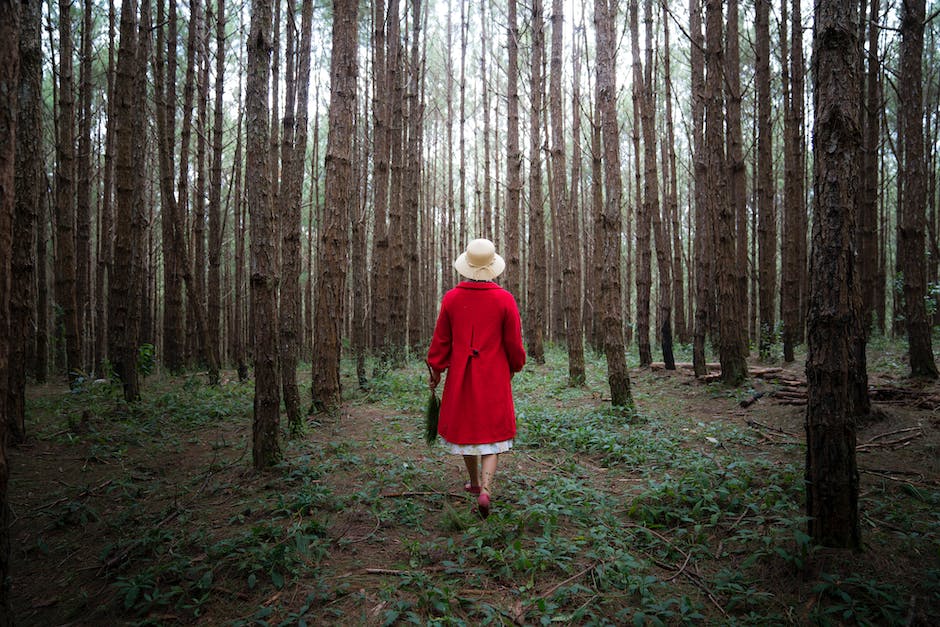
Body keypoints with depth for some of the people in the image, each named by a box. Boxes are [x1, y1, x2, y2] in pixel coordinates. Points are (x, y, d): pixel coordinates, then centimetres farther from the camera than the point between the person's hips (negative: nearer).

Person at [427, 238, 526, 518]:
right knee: (492, 431, 7)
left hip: (460, 377, 2)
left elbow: (441, 340, 1)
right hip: (494, 378, -2)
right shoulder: (505, 299, -9)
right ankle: (485, 489, -9)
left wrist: (435, 370, 14)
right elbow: (514, 343, -3)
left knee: (465, 428, 18)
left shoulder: (451, 298, -5)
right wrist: (515, 366, 16)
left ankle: (475, 483, 35)